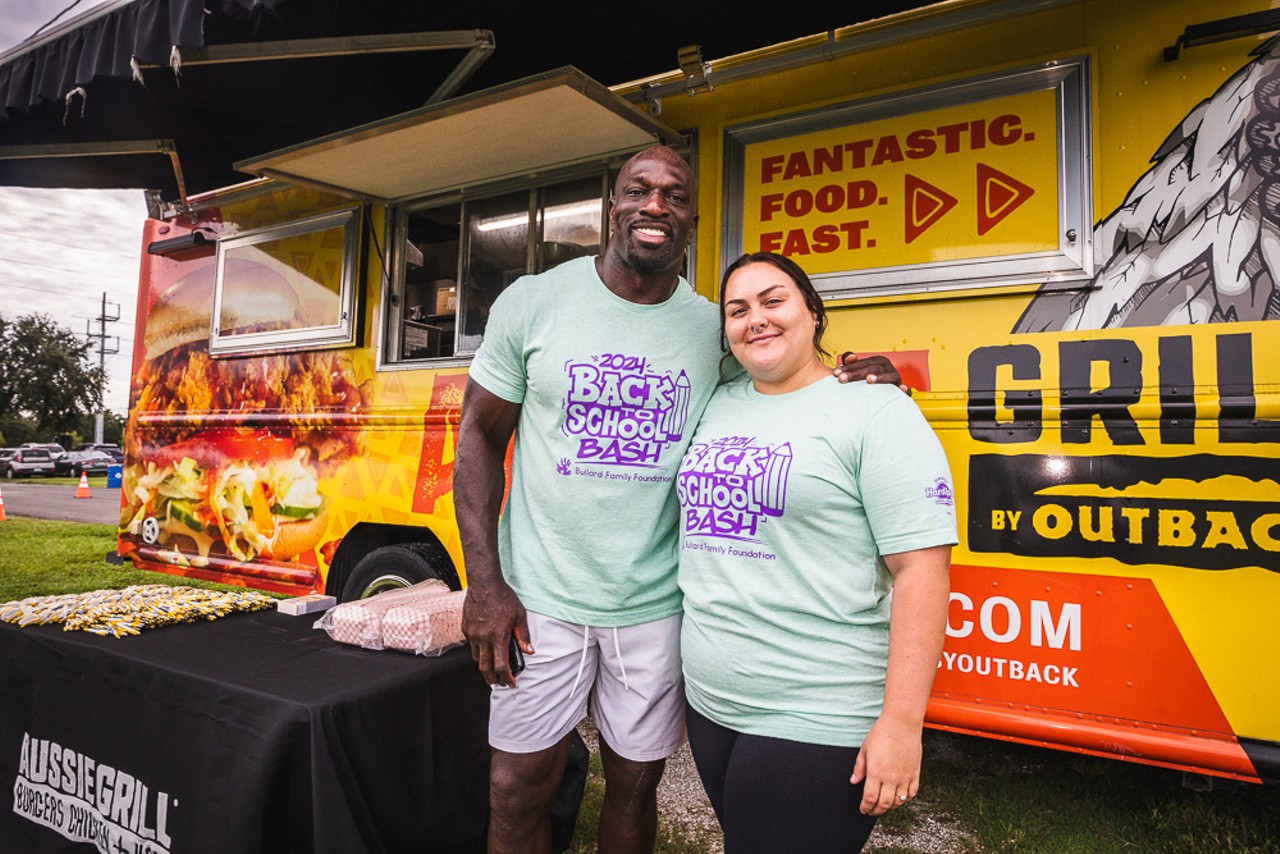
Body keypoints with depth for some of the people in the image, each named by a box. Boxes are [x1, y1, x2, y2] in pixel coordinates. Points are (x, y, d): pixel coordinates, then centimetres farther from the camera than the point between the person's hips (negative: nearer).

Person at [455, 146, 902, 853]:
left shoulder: (714, 328, 1)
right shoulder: (534, 302, -3)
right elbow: (480, 435, 0)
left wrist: (846, 385, -8)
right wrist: (484, 582, -8)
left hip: (656, 605, 2)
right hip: (541, 598, -1)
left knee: (634, 783, 16)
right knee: (517, 791, 9)